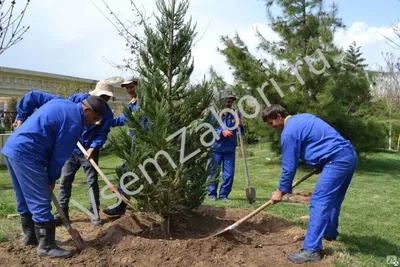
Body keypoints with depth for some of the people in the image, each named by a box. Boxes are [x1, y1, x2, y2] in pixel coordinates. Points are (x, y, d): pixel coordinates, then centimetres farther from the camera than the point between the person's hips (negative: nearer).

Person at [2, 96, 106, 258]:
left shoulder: (61, 103, 15)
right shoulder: (74, 123, -14)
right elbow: (60, 155, -10)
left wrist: (21, 117, 31)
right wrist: (52, 179, 3)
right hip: (26, 153, -11)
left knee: (26, 199, 21)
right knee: (41, 202, -4)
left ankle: (30, 235, 34)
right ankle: (47, 246, 4)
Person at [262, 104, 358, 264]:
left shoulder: (289, 132, -11)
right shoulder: (301, 118, 18)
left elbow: (289, 166, -8)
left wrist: (281, 190, 3)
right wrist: (319, 165, 28)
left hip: (338, 160, -10)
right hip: (349, 155, 10)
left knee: (319, 202, -11)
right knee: (332, 199, 23)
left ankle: (311, 250, -12)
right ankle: (330, 233, 41)